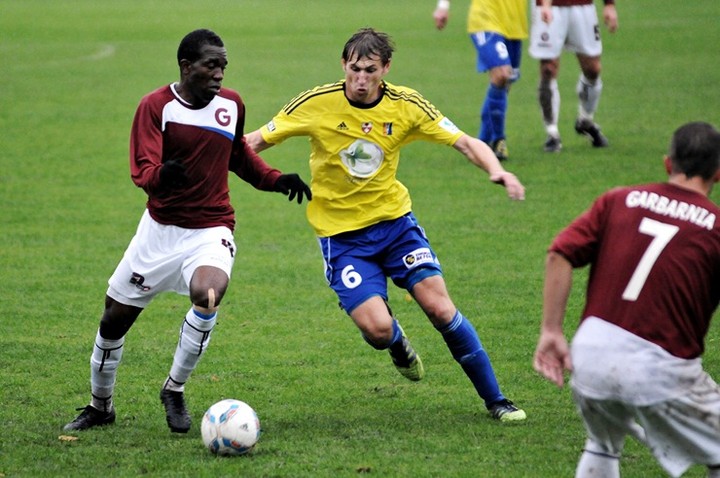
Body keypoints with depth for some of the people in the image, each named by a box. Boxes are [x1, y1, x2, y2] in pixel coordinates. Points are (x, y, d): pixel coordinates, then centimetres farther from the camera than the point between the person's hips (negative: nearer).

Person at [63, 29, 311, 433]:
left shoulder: (232, 105, 1)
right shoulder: (156, 106, -11)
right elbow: (141, 171, -21)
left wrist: (275, 180, 9)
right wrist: (162, 175, -43)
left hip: (211, 230, 0)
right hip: (159, 229, 0)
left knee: (208, 293, -31)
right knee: (115, 318, 7)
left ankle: (175, 391, -9)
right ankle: (101, 406, 34)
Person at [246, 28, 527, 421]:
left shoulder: (405, 105, -8)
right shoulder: (317, 104, -13)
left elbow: (466, 143, -6)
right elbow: (257, 141, -4)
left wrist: (496, 171, -26)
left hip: (395, 219, 2)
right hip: (341, 234, -2)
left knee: (439, 307, -9)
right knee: (378, 329, -18)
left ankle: (495, 399, 8)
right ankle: (397, 344, 23)